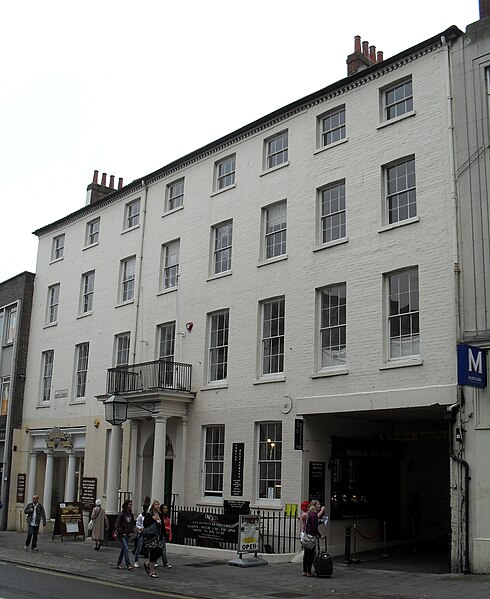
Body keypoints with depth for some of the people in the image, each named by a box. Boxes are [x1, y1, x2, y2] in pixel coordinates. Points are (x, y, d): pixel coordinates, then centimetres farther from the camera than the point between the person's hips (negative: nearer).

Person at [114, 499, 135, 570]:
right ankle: (128, 564, -13)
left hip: (127, 535, 7)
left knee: (123, 549, 12)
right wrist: (116, 532, -21)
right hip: (121, 534, -7)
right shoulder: (122, 514, -12)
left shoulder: (131, 514, 9)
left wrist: (131, 532, 7)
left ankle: (118, 564, 23)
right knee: (126, 548, -13)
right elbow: (117, 523, -13)